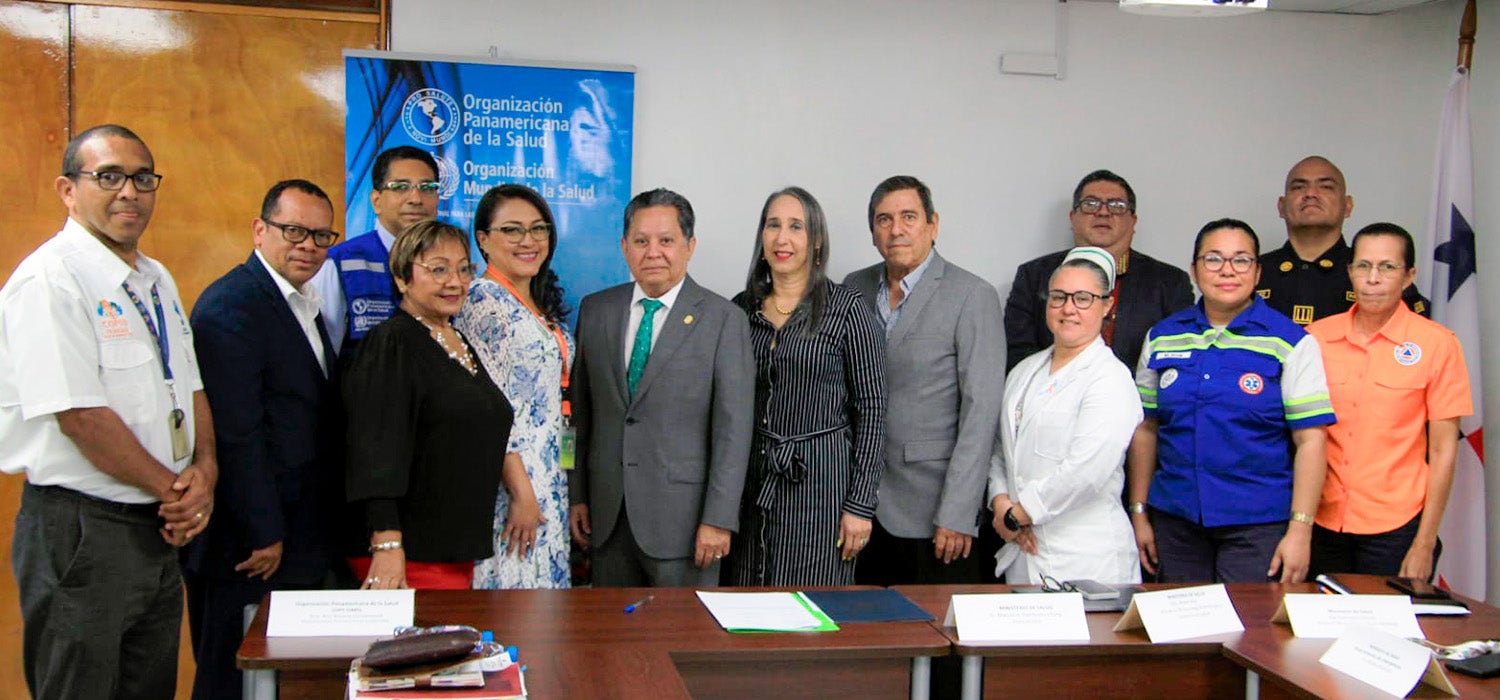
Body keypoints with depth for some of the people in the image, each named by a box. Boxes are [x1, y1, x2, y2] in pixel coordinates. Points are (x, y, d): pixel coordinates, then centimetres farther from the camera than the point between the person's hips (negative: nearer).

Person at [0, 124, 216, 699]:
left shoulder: (156, 280, 14)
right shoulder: (47, 280, -14)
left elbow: (189, 387, 15)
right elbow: (81, 416, -20)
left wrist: (204, 470, -4)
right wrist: (174, 489, -11)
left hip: (160, 527, 8)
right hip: (81, 535, -8)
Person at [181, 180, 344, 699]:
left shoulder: (303, 303, 15)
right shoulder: (230, 307, -16)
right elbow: (236, 436, -20)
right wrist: (263, 535, -18)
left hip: (299, 537, 9)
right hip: (249, 543, -9)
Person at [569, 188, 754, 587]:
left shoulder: (724, 320, -5)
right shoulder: (596, 311, 9)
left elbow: (733, 429, -8)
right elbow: (581, 410, 13)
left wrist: (718, 520, -13)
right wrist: (576, 495, 9)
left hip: (681, 517, -4)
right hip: (607, 513, 4)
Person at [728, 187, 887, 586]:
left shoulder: (847, 309, -4)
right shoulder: (742, 309, 8)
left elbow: (871, 410, -5)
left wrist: (860, 505, -9)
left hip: (820, 480, -4)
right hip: (752, 482, 4)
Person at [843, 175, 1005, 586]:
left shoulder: (972, 297, -6)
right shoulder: (854, 289, 10)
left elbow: (982, 411, -11)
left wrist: (958, 516, -16)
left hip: (930, 510, -4)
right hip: (861, 502, 4)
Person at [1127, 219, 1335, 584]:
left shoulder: (1291, 342, -3)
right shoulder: (1162, 338, 8)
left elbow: (1310, 442, -6)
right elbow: (1145, 430, 11)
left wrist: (1300, 530, -12)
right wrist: (1138, 512, 8)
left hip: (1259, 523, -3)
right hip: (1176, 521, 3)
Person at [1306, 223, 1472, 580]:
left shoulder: (1437, 344, -4)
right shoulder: (1316, 337, 2)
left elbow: (1443, 450, -3)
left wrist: (1425, 543, -6)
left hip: (1395, 527, -2)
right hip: (1323, 522, 2)